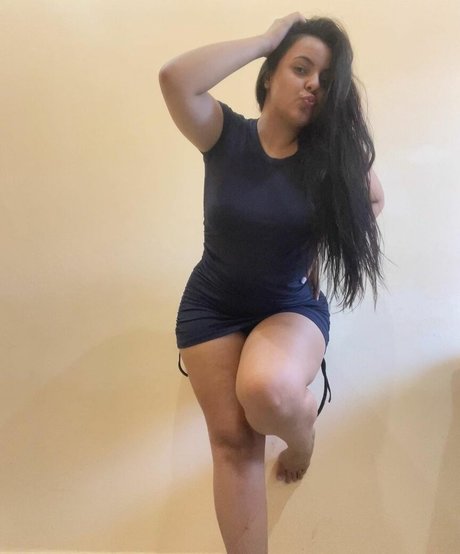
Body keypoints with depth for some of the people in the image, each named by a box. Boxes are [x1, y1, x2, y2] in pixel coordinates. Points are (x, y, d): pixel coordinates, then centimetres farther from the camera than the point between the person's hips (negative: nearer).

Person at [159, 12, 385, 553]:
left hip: (293, 306, 0)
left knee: (266, 391, -31)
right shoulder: (225, 135, -11)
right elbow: (175, 78, -30)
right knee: (232, 438, -2)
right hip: (213, 306, 1)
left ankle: (303, 421, 5)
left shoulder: (336, 153, -8)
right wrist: (266, 39, -23)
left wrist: (325, 246, 2)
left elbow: (374, 201, 12)